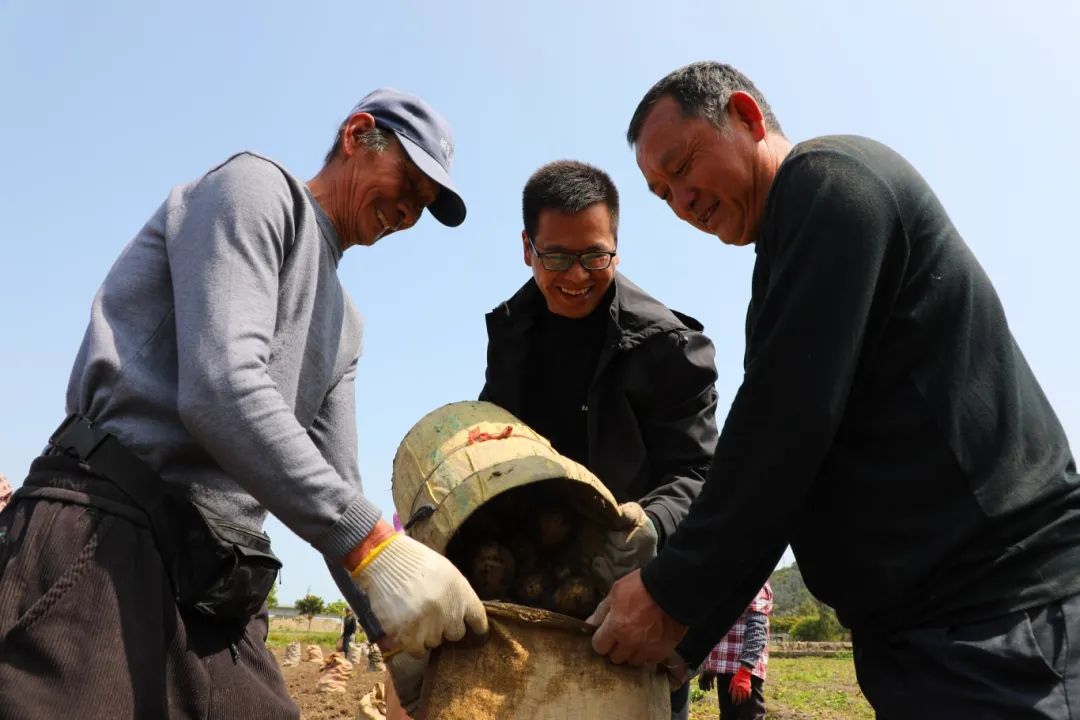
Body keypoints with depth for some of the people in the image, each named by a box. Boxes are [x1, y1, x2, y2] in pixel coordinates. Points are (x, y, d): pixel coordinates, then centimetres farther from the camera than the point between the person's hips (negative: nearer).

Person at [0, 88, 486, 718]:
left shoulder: (343, 324, 23)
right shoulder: (258, 187, -1)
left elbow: (337, 495, 17)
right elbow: (221, 390, -18)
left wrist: (420, 640, 7)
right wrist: (375, 544, -22)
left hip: (218, 585, 8)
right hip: (108, 531, -8)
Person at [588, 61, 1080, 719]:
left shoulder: (829, 178, -10)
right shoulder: (791, 251, 18)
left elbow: (788, 422, -20)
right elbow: (777, 466, 15)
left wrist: (673, 595, -12)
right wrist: (683, 637, 11)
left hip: (993, 619, -9)